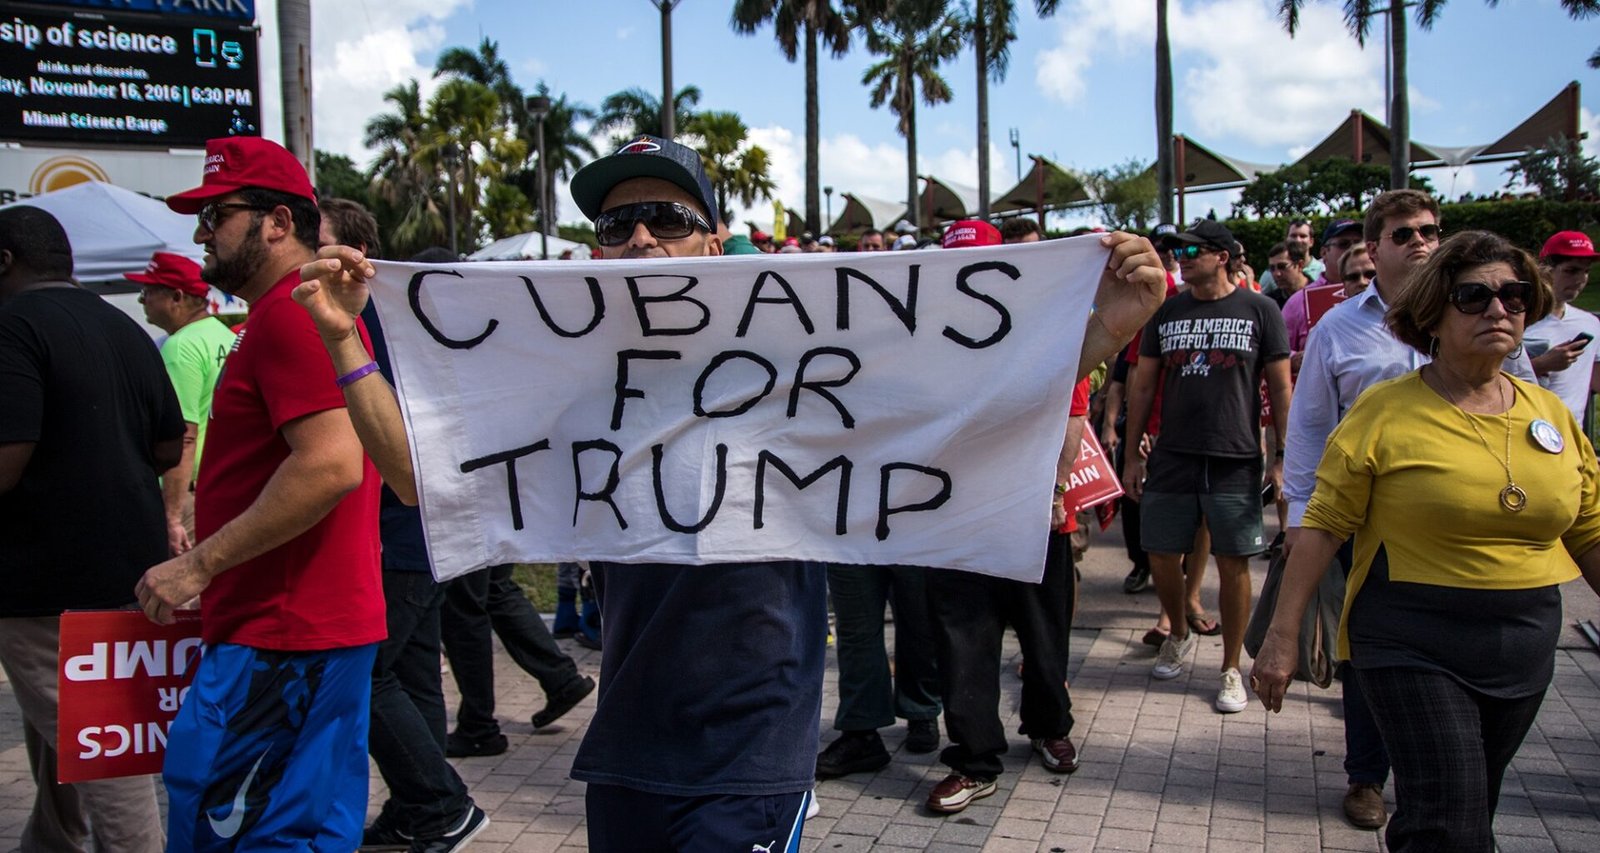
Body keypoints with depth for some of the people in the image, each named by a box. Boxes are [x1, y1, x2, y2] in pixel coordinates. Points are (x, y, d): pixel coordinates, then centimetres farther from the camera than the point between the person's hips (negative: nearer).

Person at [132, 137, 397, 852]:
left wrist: (199, 564, -19)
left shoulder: (289, 313, -15)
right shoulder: (301, 311, 19)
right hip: (323, 624, 10)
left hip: (280, 638, -10)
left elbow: (331, 465, -26)